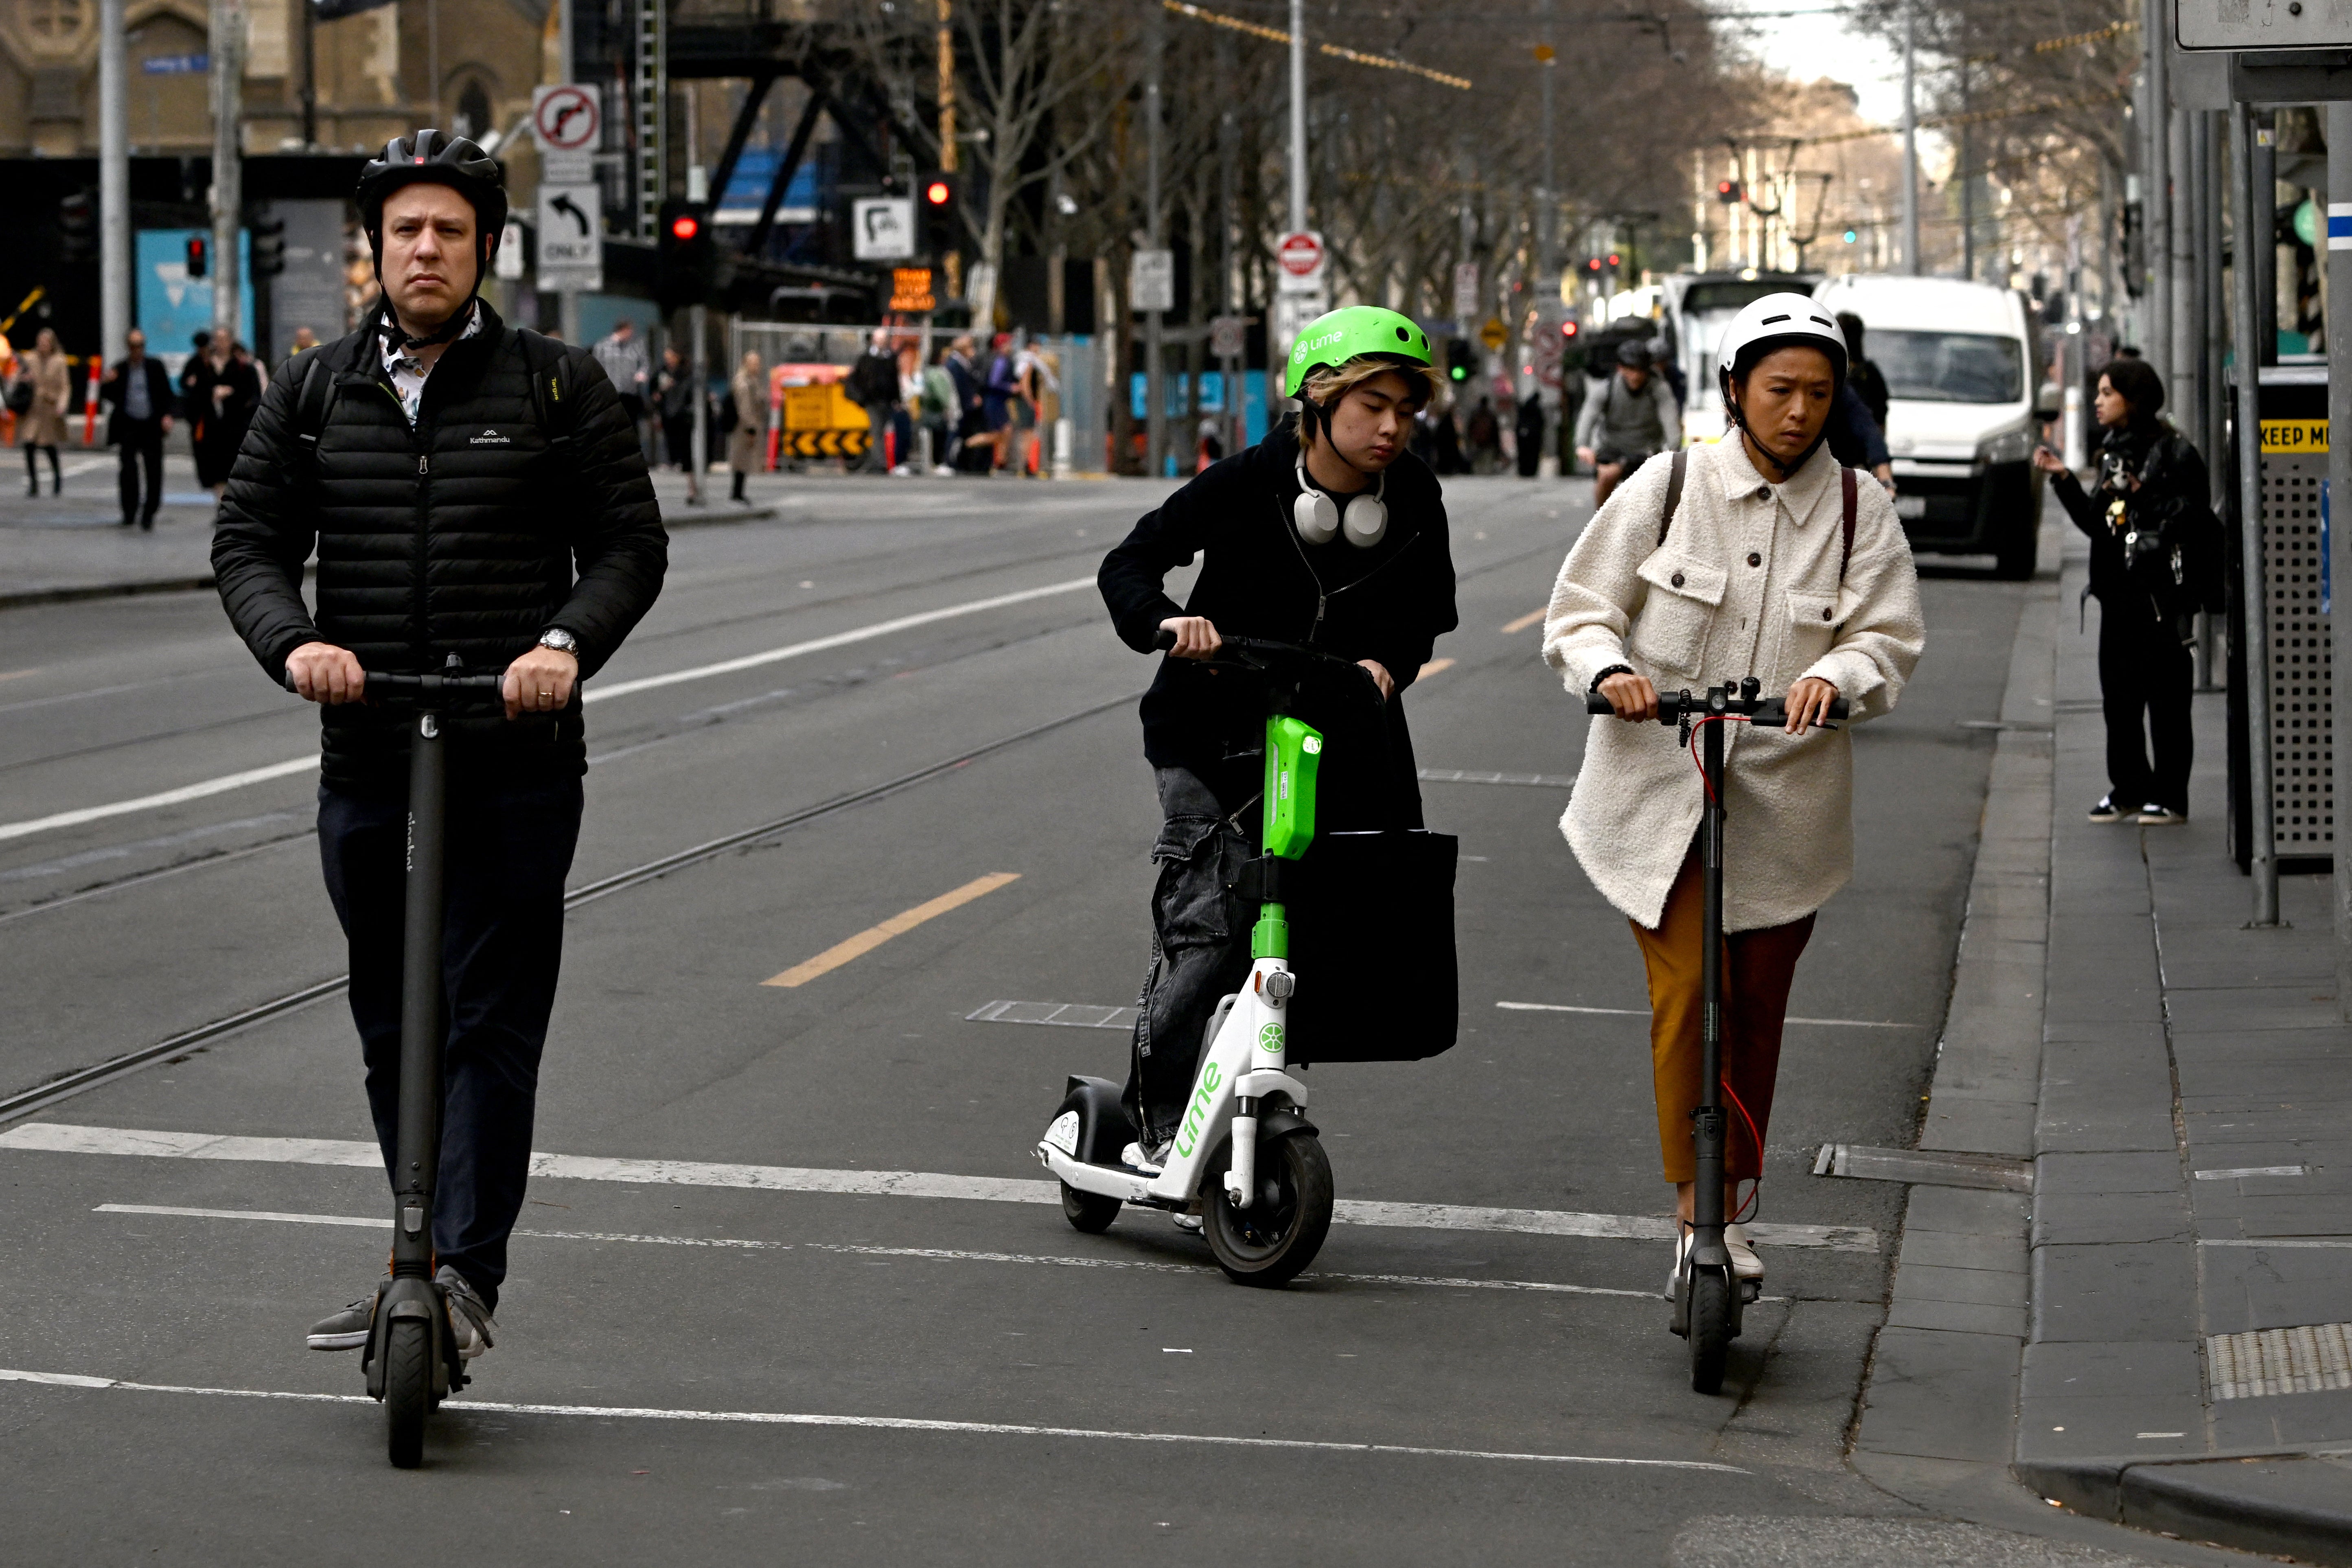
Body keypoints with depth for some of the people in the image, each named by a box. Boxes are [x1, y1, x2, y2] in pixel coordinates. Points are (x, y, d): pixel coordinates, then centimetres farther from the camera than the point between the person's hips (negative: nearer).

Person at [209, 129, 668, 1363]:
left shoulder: (559, 389, 3)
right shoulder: (313, 396, 10)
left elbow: (631, 543, 2)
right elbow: (248, 541, 7)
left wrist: (568, 642, -17)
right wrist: (294, 643, -14)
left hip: (516, 762, -3)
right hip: (366, 758, 3)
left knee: (492, 1020, -8)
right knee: (391, 1027, 11)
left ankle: (467, 1272, -9)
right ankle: (421, 1263, 23)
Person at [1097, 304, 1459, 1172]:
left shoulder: (1413, 499, -5)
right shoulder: (1247, 484, -15)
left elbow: (1428, 606, 9)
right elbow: (1129, 564, -11)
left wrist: (1387, 660, -12)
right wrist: (1166, 620, -32)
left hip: (1335, 730, 4)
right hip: (1214, 731, -3)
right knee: (1207, 924, -14)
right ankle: (1156, 1124, -3)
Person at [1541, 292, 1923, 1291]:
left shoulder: (1858, 508, 2)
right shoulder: (1670, 486, -1)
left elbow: (1890, 638, -2)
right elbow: (1580, 608, 2)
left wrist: (1835, 674, -24)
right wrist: (1610, 670, -19)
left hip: (1784, 796, 2)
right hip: (1658, 784, -2)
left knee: (1756, 1009, 9)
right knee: (1686, 993, -13)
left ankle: (1728, 1208, 24)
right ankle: (1695, 1202, -4)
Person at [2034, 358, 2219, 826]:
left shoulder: (2174, 453, -8)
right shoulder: (2113, 454, 16)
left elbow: (2189, 518, -12)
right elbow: (2096, 524, 16)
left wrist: (2142, 494, -18)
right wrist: (2064, 479, 10)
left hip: (2161, 593, -8)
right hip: (2118, 592, 8)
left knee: (2165, 696, -2)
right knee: (2118, 696, 10)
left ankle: (2170, 796, 3)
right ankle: (2128, 790, 20)